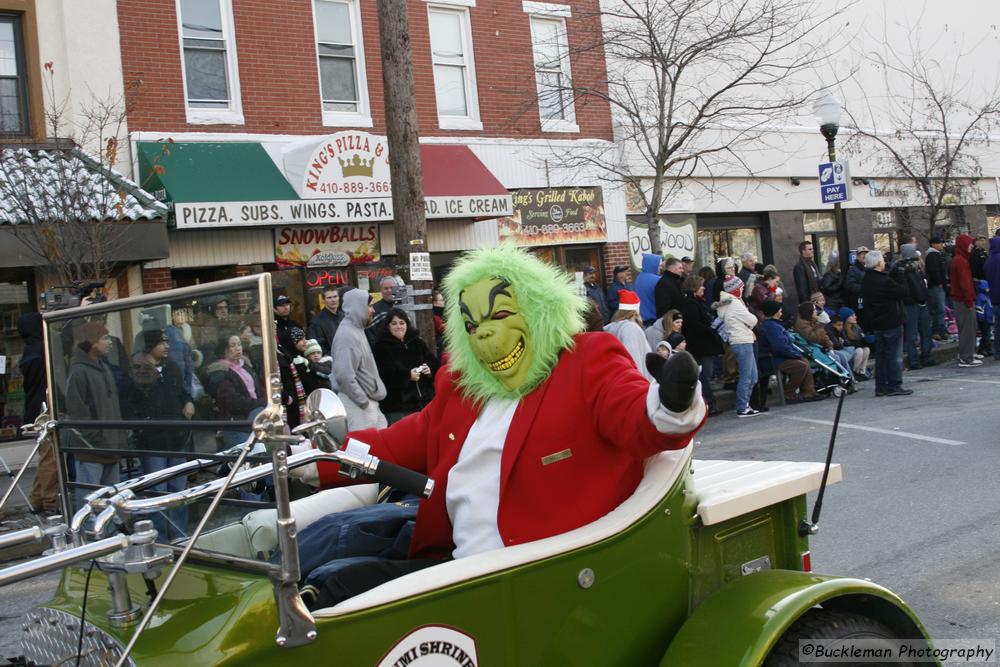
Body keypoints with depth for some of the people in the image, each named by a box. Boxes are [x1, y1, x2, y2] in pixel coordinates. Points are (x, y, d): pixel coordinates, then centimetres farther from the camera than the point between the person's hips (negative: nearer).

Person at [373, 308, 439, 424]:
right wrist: (407, 376, -20)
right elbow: (384, 376, -14)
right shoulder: (381, 347, -2)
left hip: (424, 402, 5)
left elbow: (435, 364, 17)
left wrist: (430, 370, -5)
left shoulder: (418, 343, 15)